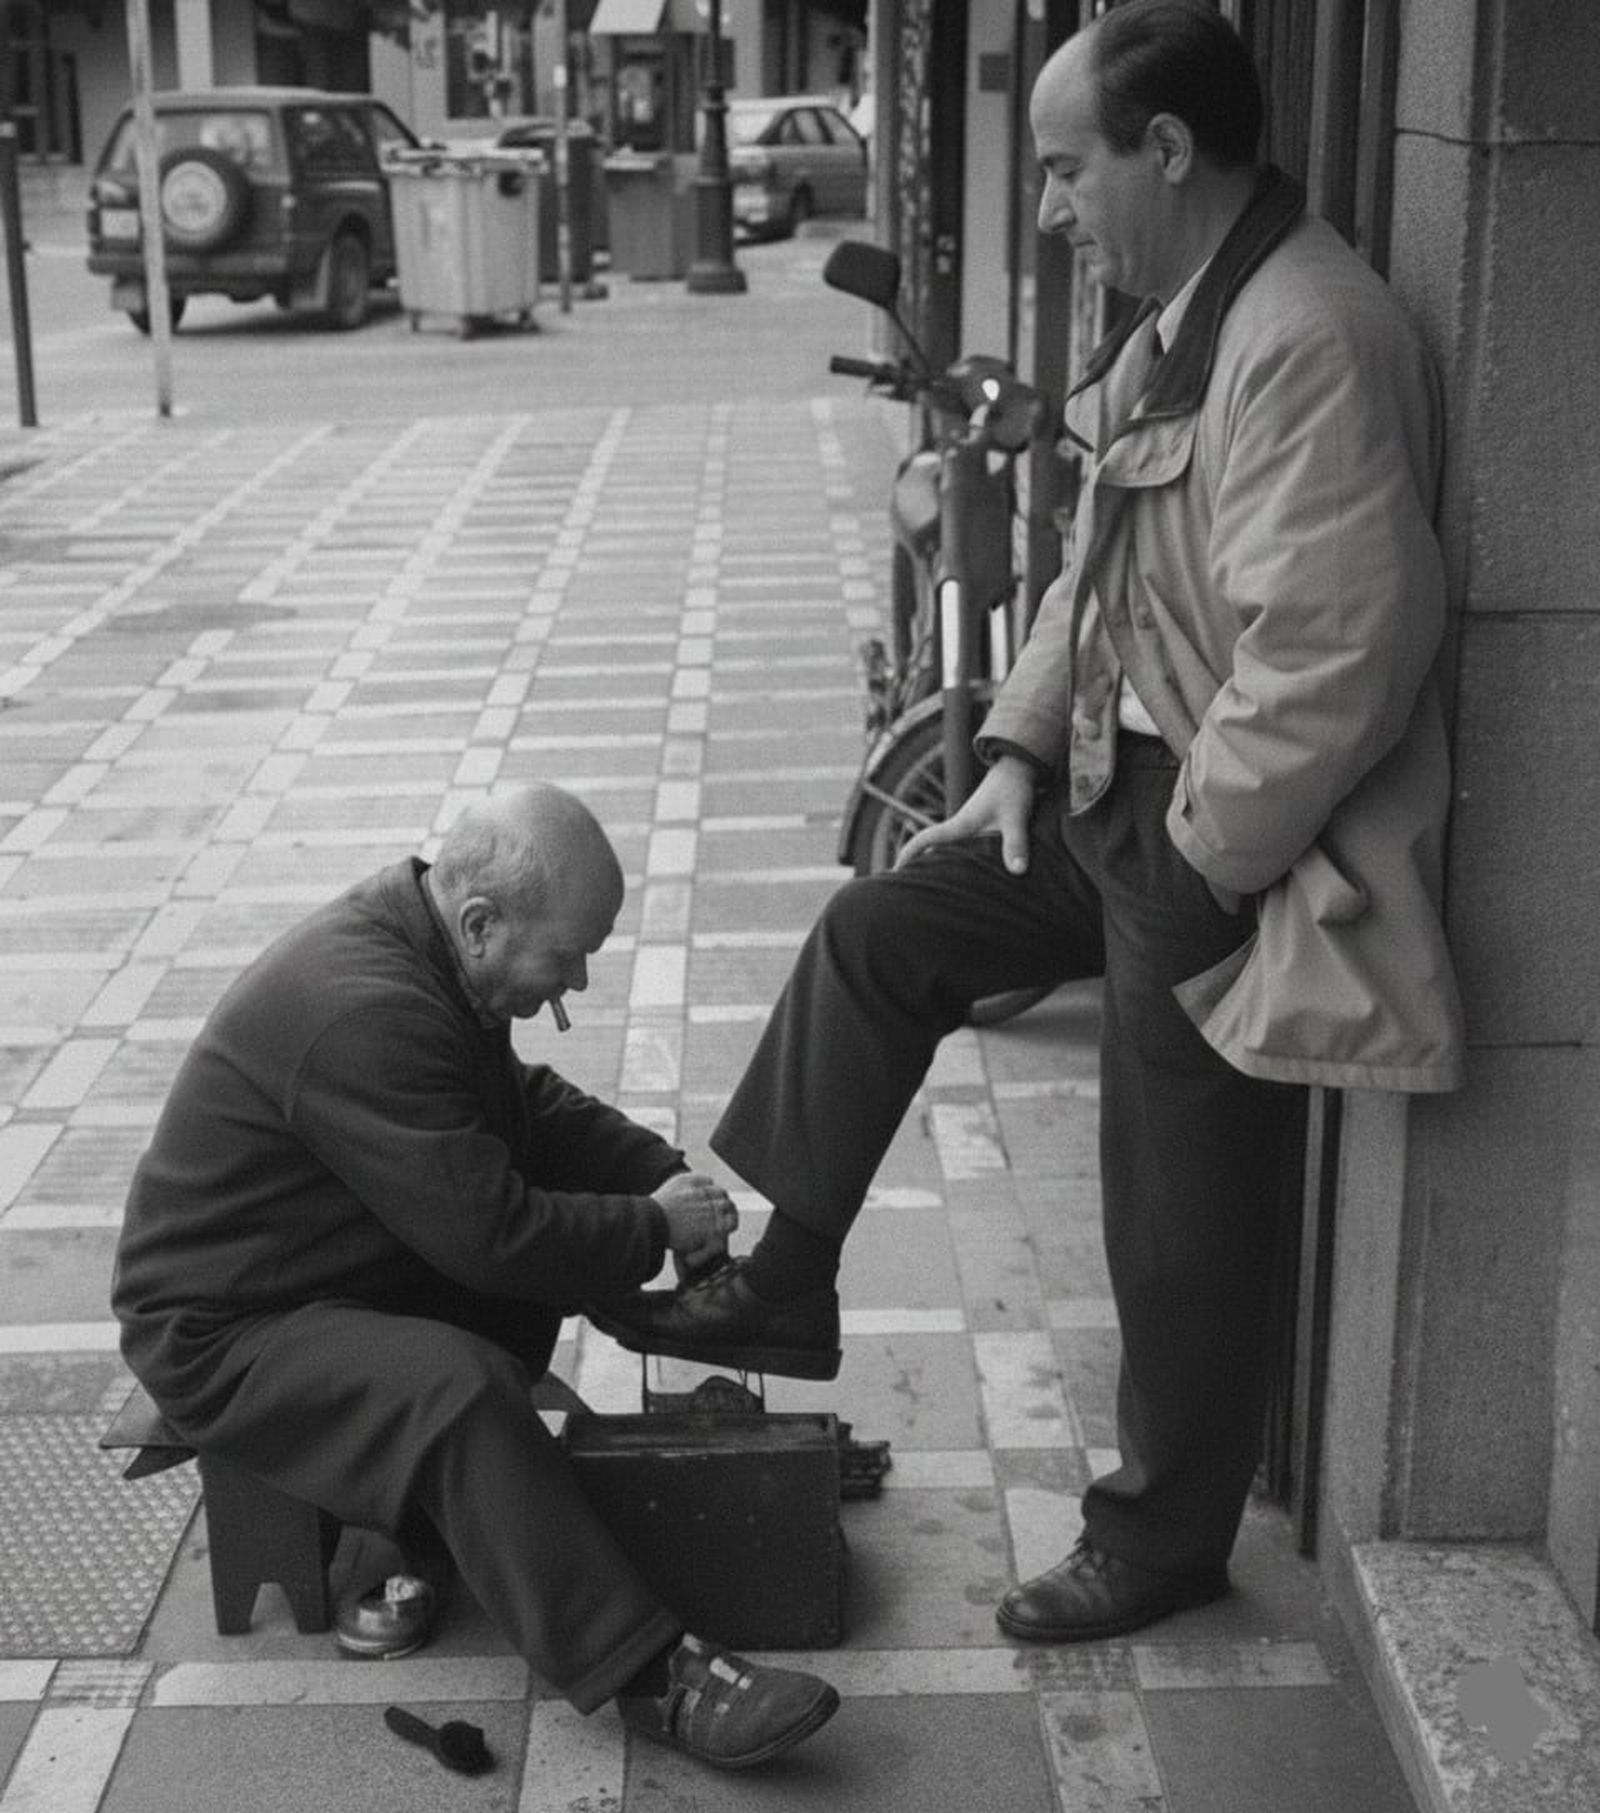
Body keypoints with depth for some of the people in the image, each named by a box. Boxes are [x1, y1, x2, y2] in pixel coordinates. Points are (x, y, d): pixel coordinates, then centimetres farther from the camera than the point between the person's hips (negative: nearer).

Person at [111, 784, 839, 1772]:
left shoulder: (419, 947, 1)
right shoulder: (364, 1013, -31)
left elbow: (526, 1102, 14)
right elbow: (491, 1235, -29)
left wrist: (665, 1171, -1)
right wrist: (658, 1229, -15)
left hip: (339, 1271, 10)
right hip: (227, 1332, -10)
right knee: (462, 1391, -33)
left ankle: (428, 1539, -1)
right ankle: (652, 1676, -27)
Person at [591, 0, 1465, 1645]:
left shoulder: (1310, 342, -24)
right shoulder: (1174, 320, 8)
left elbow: (1334, 655, -29)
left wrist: (1197, 875, -21)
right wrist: (1019, 745, 9)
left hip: (1227, 851, -10)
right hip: (1118, 789, 10)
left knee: (1184, 1221, 5)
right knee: (879, 934, 14)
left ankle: (1161, 1541, 27)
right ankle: (784, 1290, 27)